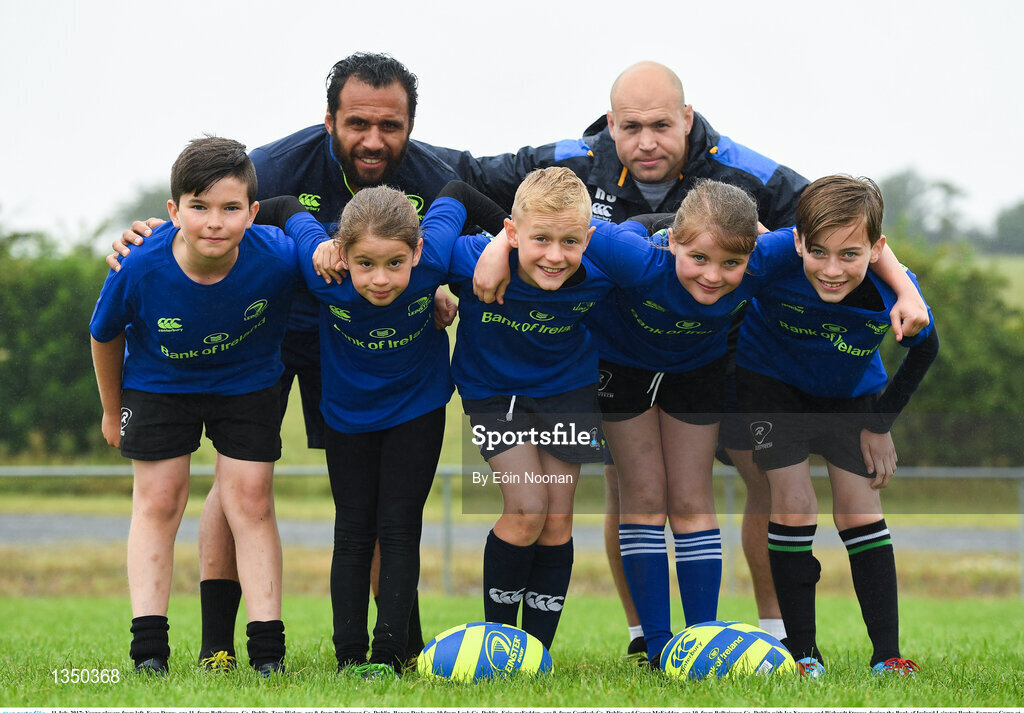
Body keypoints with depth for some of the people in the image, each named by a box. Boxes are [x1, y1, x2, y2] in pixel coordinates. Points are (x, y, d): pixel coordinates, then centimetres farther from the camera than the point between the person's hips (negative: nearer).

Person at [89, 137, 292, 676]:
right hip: (159, 384, 0)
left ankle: (267, 650, -1)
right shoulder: (139, 269, -31)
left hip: (247, 384, 0)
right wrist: (113, 411, 3)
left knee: (250, 502, -3)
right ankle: (148, 647, 0)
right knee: (157, 501, -2)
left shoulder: (278, 257, -33)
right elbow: (105, 335, -10)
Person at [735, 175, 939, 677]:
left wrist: (882, 423, -7)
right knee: (793, 504, -9)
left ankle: (887, 654, 5)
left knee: (860, 511, -2)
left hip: (851, 392, 1)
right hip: (773, 380, -1)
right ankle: (802, 651, 1)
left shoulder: (894, 293, -34)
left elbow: (924, 347, -11)